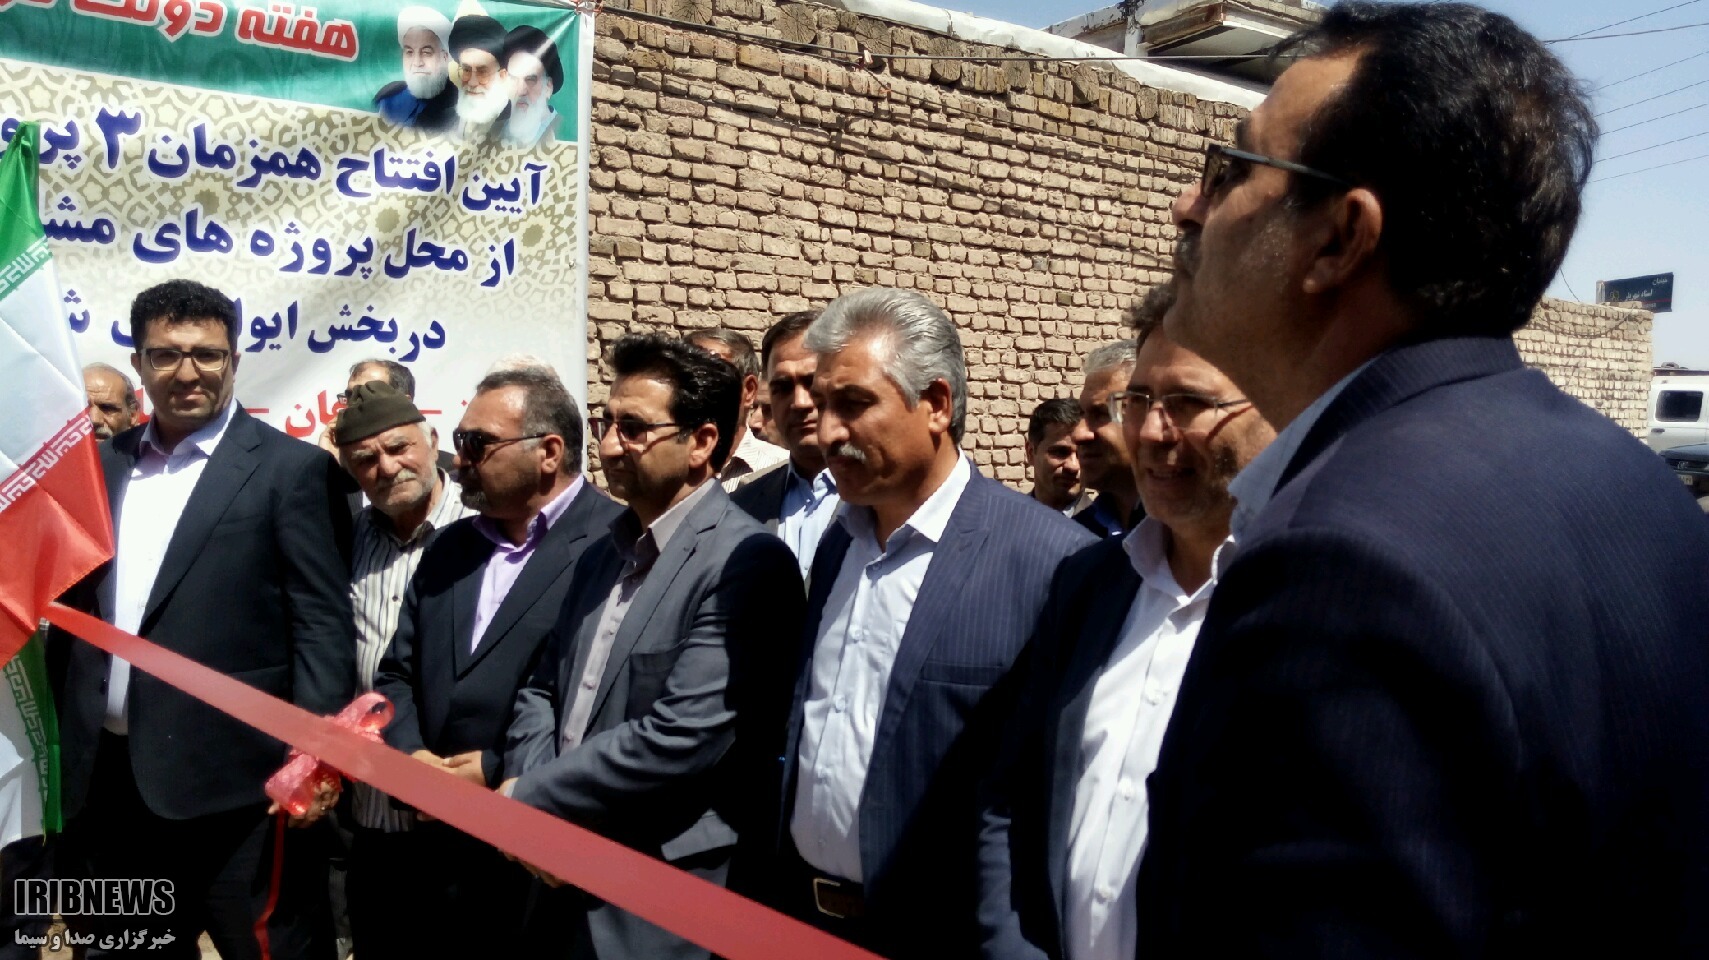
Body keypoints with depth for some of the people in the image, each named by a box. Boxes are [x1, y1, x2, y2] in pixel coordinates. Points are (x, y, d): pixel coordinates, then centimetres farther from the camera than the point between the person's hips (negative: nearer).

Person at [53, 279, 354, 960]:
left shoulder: (290, 468, -5)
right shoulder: (103, 464, 12)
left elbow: (322, 621, -9)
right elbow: (74, 603, 15)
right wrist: (61, 746, 10)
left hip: (232, 778, -5)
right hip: (103, 777, 6)